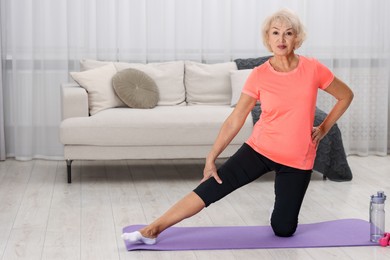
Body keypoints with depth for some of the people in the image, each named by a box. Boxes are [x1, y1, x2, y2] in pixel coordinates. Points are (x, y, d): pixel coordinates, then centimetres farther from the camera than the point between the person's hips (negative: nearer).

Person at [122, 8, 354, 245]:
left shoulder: (312, 69, -9)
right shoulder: (259, 75, -9)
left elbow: (346, 95, 6)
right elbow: (235, 120, -6)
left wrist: (323, 129, 2)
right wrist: (211, 157, -7)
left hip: (297, 160, 0)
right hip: (261, 149, 0)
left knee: (283, 229, 4)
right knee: (211, 188, -13)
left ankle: (286, 192, 36)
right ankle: (152, 231, -7)